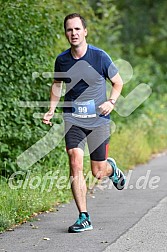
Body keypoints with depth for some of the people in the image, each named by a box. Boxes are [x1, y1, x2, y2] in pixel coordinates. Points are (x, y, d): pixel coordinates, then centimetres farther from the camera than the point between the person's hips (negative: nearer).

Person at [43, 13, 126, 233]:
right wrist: (51, 110, 7)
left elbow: (118, 82, 4)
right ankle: (84, 218, -9)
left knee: (98, 173, 4)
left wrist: (111, 102, -13)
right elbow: (57, 84, 19)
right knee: (75, 165, -16)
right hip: (73, 120, 1)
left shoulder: (100, 57, -8)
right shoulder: (62, 60, -1)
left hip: (98, 120, -1)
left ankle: (111, 168, 43)